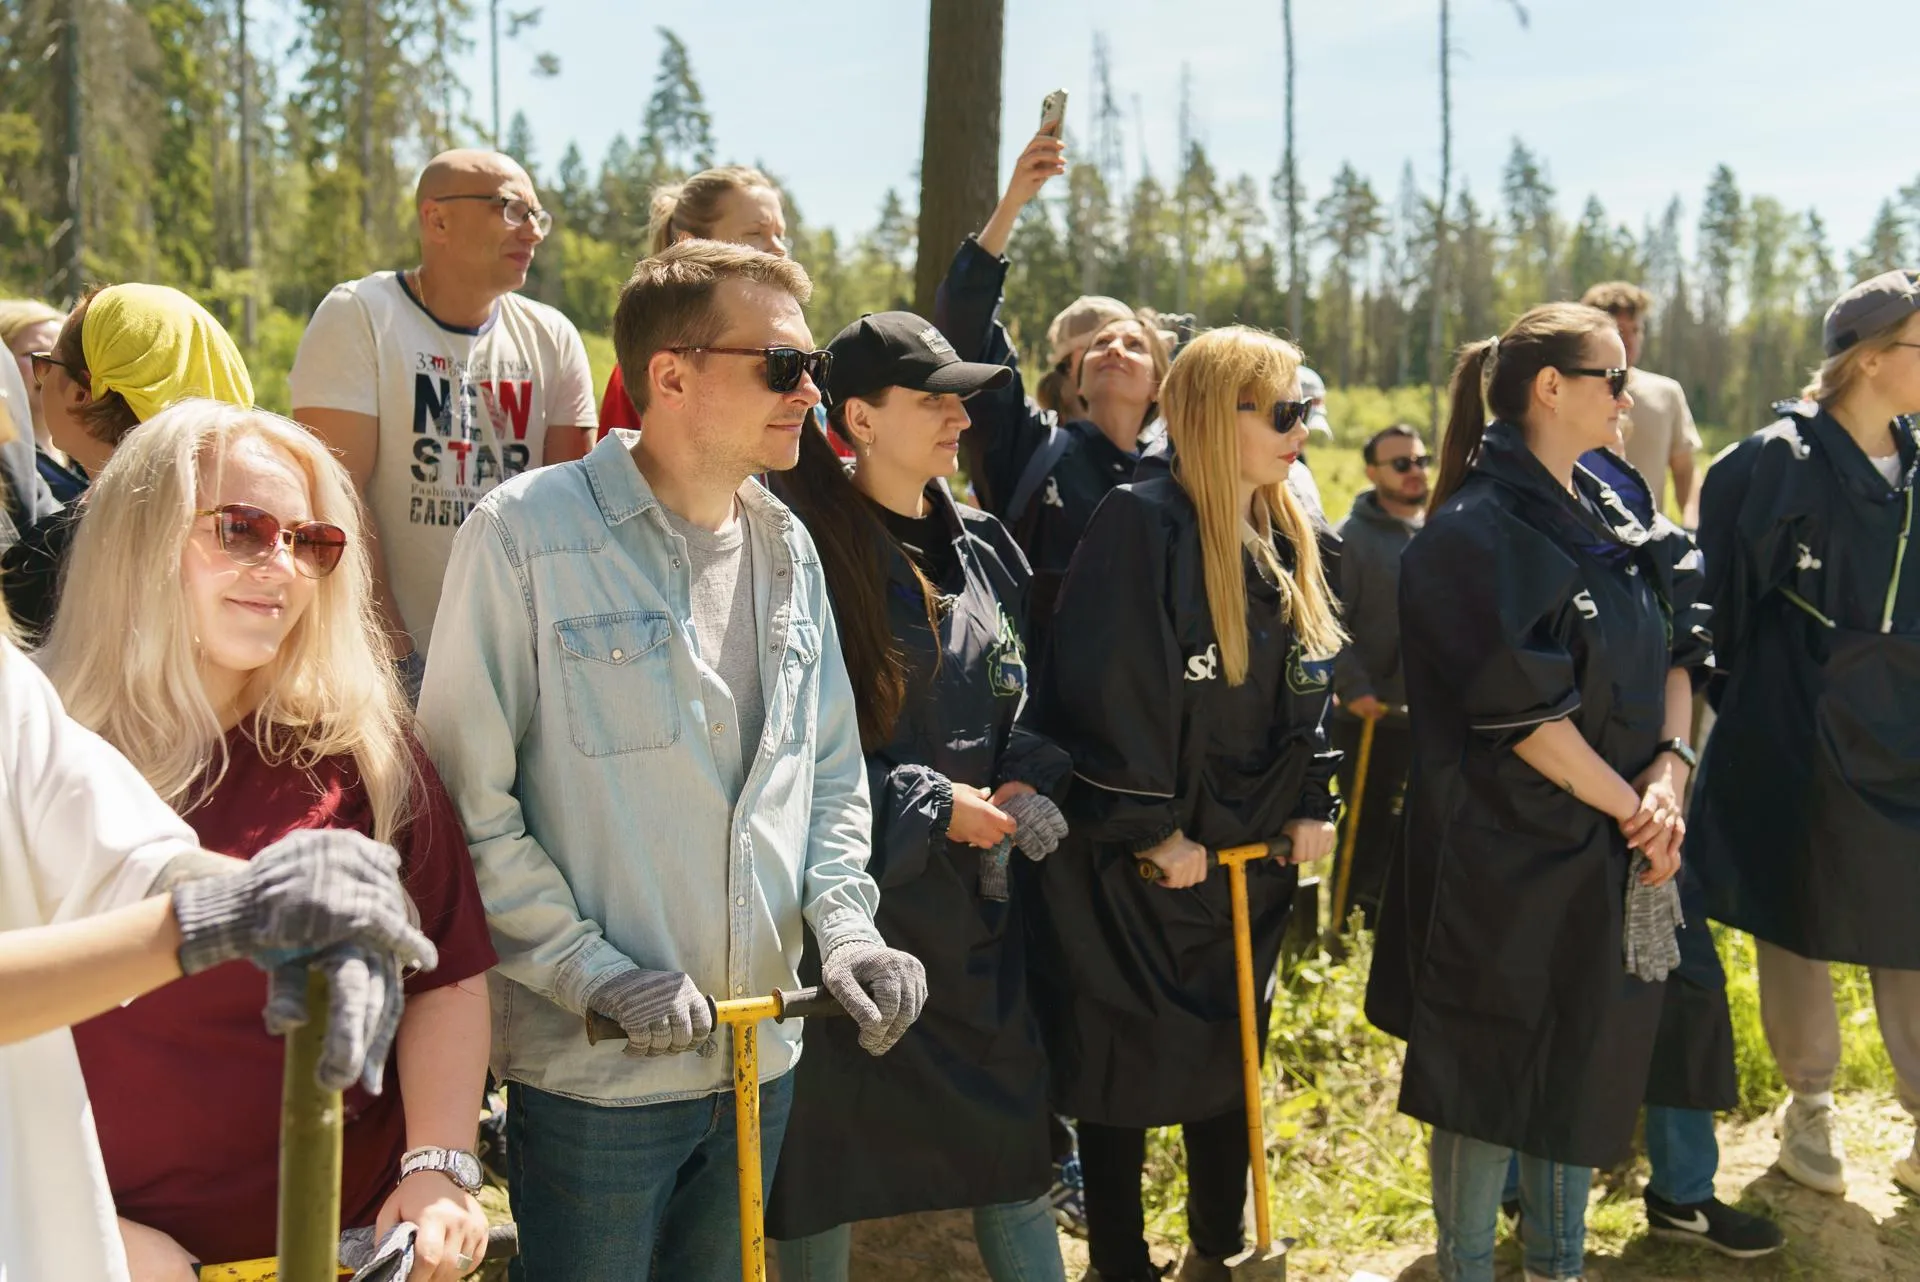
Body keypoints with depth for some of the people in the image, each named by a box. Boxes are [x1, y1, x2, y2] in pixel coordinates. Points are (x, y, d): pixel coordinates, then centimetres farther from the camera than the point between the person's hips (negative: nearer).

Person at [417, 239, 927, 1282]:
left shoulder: (787, 548, 8)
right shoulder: (528, 532, -13)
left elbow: (833, 772, 14)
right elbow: (469, 799, -14)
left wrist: (843, 924, -1)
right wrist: (598, 973, -17)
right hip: (593, 1070, -6)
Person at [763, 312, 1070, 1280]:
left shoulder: (982, 548, 9)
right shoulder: (811, 548, -13)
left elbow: (1021, 695, 18)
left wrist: (1026, 784, -2)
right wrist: (931, 808, -13)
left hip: (974, 893, 6)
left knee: (1011, 1124, 10)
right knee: (830, 1135, 7)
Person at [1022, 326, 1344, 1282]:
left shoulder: (1285, 539, 7)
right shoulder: (1141, 522, -18)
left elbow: (1304, 687, 14)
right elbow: (1105, 690, -22)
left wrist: (1310, 804, 4)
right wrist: (1152, 829, -18)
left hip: (1247, 849, 8)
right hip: (1135, 859, -7)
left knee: (1228, 1055, 18)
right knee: (1122, 1066, 6)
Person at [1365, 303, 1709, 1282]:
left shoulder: (1609, 517, 9)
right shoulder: (1475, 532, -16)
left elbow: (1675, 650, 10)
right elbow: (1518, 710, -20)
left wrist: (1670, 764, -7)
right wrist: (1631, 807, -14)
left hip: (1613, 859, 8)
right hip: (1511, 857, -7)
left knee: (1587, 1071, 17)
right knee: (1494, 1078, 5)